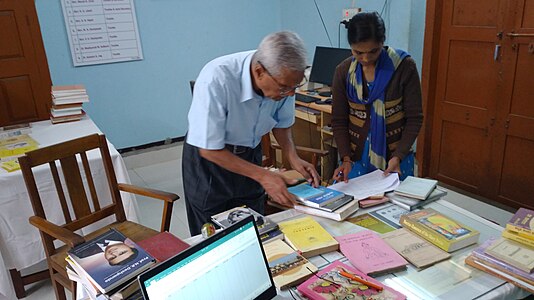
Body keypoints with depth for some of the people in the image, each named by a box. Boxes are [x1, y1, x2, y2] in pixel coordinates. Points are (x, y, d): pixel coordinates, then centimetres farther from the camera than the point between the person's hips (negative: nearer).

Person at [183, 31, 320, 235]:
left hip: (250, 152, 4)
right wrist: (262, 176, -27)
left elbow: (282, 124, 2)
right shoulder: (216, 79, -34)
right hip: (209, 157, -4)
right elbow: (209, 150, -26)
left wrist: (293, 158, -14)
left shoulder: (284, 78, -18)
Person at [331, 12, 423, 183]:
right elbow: (339, 121, -3)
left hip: (396, 155, -1)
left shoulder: (404, 67, -11)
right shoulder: (343, 71, -5)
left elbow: (414, 118, -8)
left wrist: (398, 156, -17)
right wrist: (345, 158, -14)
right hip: (356, 156, 2)